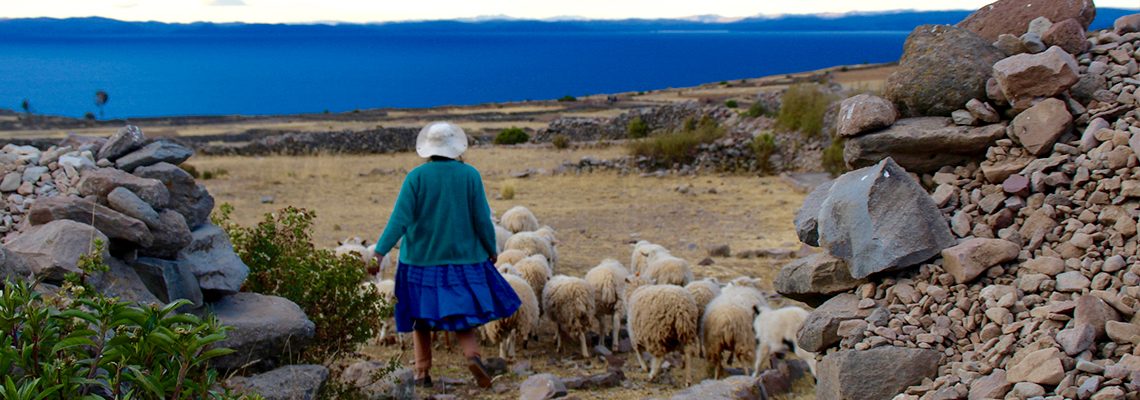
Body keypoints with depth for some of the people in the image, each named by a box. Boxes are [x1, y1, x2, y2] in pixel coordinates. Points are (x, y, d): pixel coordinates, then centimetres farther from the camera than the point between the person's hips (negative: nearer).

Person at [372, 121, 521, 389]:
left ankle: (423, 372, 10)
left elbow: (400, 219, -13)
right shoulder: (469, 175, -6)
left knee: (421, 316, 14)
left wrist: (380, 251, -9)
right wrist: (491, 249, 9)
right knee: (462, 313, 12)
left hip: (422, 259, 0)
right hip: (463, 257, 1)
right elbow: (482, 219, -5)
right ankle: (472, 355, -13)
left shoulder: (416, 177, -8)